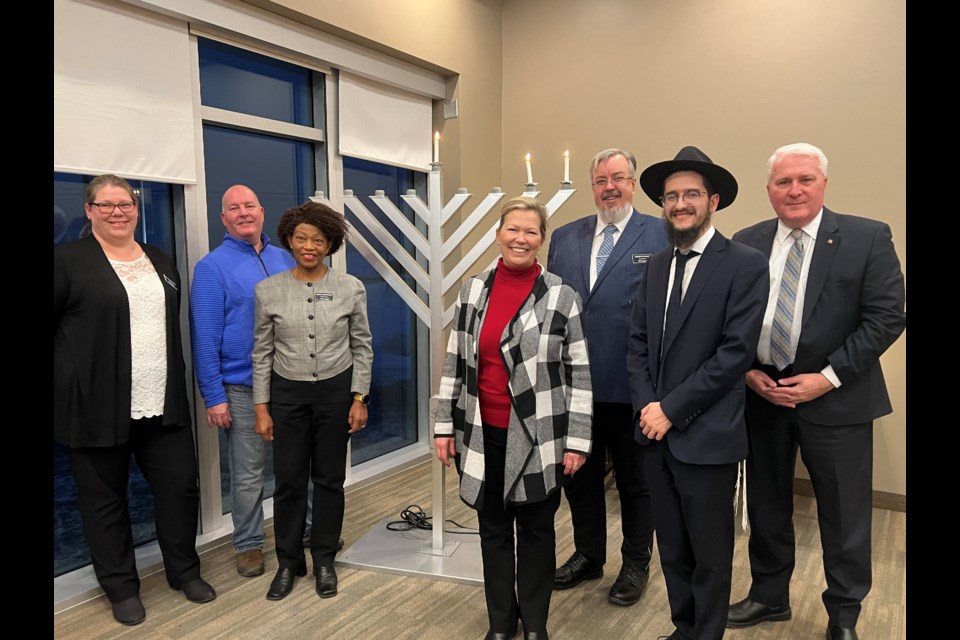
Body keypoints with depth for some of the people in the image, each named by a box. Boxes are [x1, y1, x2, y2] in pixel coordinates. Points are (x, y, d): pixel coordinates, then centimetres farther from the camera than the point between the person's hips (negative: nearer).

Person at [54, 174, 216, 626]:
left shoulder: (161, 262, 13)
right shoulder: (68, 260, -3)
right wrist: (67, 387, -8)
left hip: (163, 405, 5)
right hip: (98, 406, -4)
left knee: (180, 486, 9)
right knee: (104, 499, 9)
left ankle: (185, 571, 28)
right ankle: (121, 588, 26)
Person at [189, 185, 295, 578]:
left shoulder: (284, 259, 7)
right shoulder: (213, 267, -7)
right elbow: (204, 336, -10)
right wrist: (213, 397, -13)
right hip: (243, 388, -4)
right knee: (248, 474, 7)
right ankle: (248, 544, 24)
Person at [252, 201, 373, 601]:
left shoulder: (350, 288, -5)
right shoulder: (268, 290, -4)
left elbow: (362, 347, 0)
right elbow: (262, 353, 1)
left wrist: (359, 398, -4)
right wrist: (261, 407, -1)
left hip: (335, 391, 0)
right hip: (287, 392, 1)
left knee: (329, 478, 10)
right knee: (288, 480, 7)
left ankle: (324, 560, 26)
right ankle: (289, 562, 25)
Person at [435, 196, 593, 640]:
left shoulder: (562, 296, -7)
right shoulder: (473, 290, 2)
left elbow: (579, 373, -5)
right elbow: (454, 363, 6)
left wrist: (577, 440, -7)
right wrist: (445, 426, 4)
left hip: (538, 437, -2)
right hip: (483, 434, 3)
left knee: (536, 530, 12)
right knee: (493, 529, 15)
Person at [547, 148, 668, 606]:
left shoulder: (661, 235, -4)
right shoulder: (564, 237, 9)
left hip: (631, 384, -4)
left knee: (635, 480, 14)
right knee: (580, 474, 18)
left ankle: (636, 564, 34)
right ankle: (588, 555, 39)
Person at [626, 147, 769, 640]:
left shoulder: (745, 264, -9)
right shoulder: (657, 265, 10)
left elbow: (737, 351, -15)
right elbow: (638, 342, 9)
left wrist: (672, 409, -16)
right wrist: (645, 405, -5)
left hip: (706, 437, -5)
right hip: (656, 433, 6)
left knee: (710, 555, 11)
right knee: (672, 549, 18)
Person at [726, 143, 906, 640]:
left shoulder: (867, 238, -6)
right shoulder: (746, 243, 3)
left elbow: (888, 316, -9)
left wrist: (827, 377, -15)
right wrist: (749, 373, -7)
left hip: (835, 399, -2)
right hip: (760, 395, 3)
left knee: (844, 514, 10)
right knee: (766, 506, 16)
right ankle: (768, 596, 36)